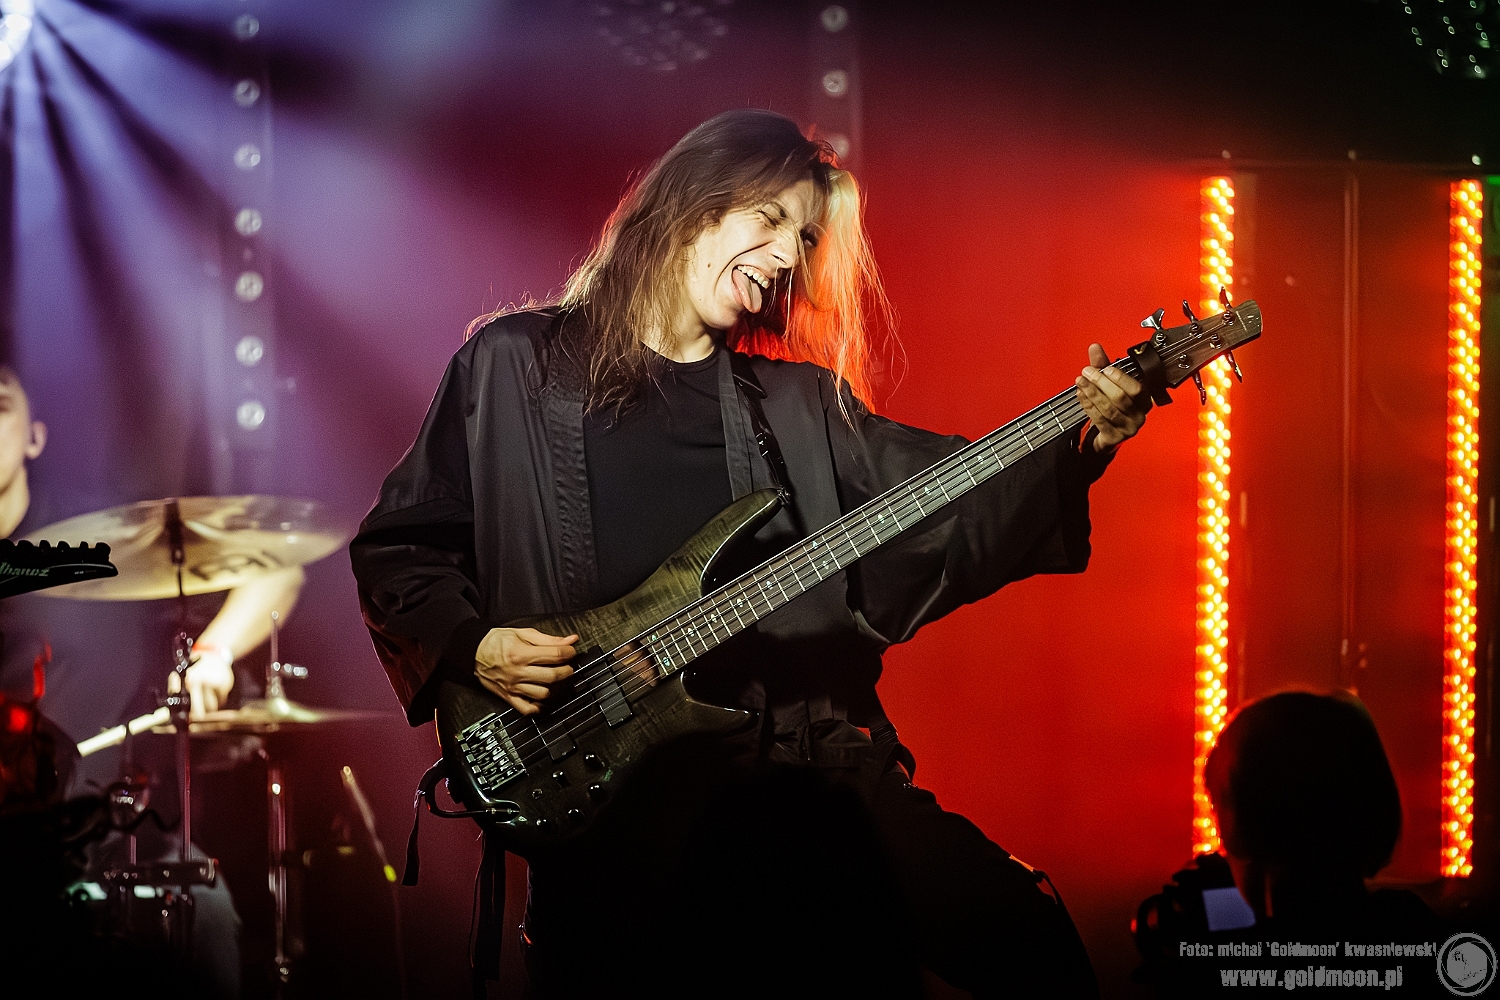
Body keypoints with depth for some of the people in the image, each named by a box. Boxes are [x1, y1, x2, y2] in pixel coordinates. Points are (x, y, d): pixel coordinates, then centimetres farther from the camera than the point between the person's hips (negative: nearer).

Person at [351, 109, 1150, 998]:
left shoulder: (802, 402, 16)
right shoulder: (514, 363, 8)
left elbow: (947, 511, 4)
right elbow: (396, 548, 11)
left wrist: (1084, 444, -10)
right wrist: (468, 647, -6)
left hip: (803, 755, 2)